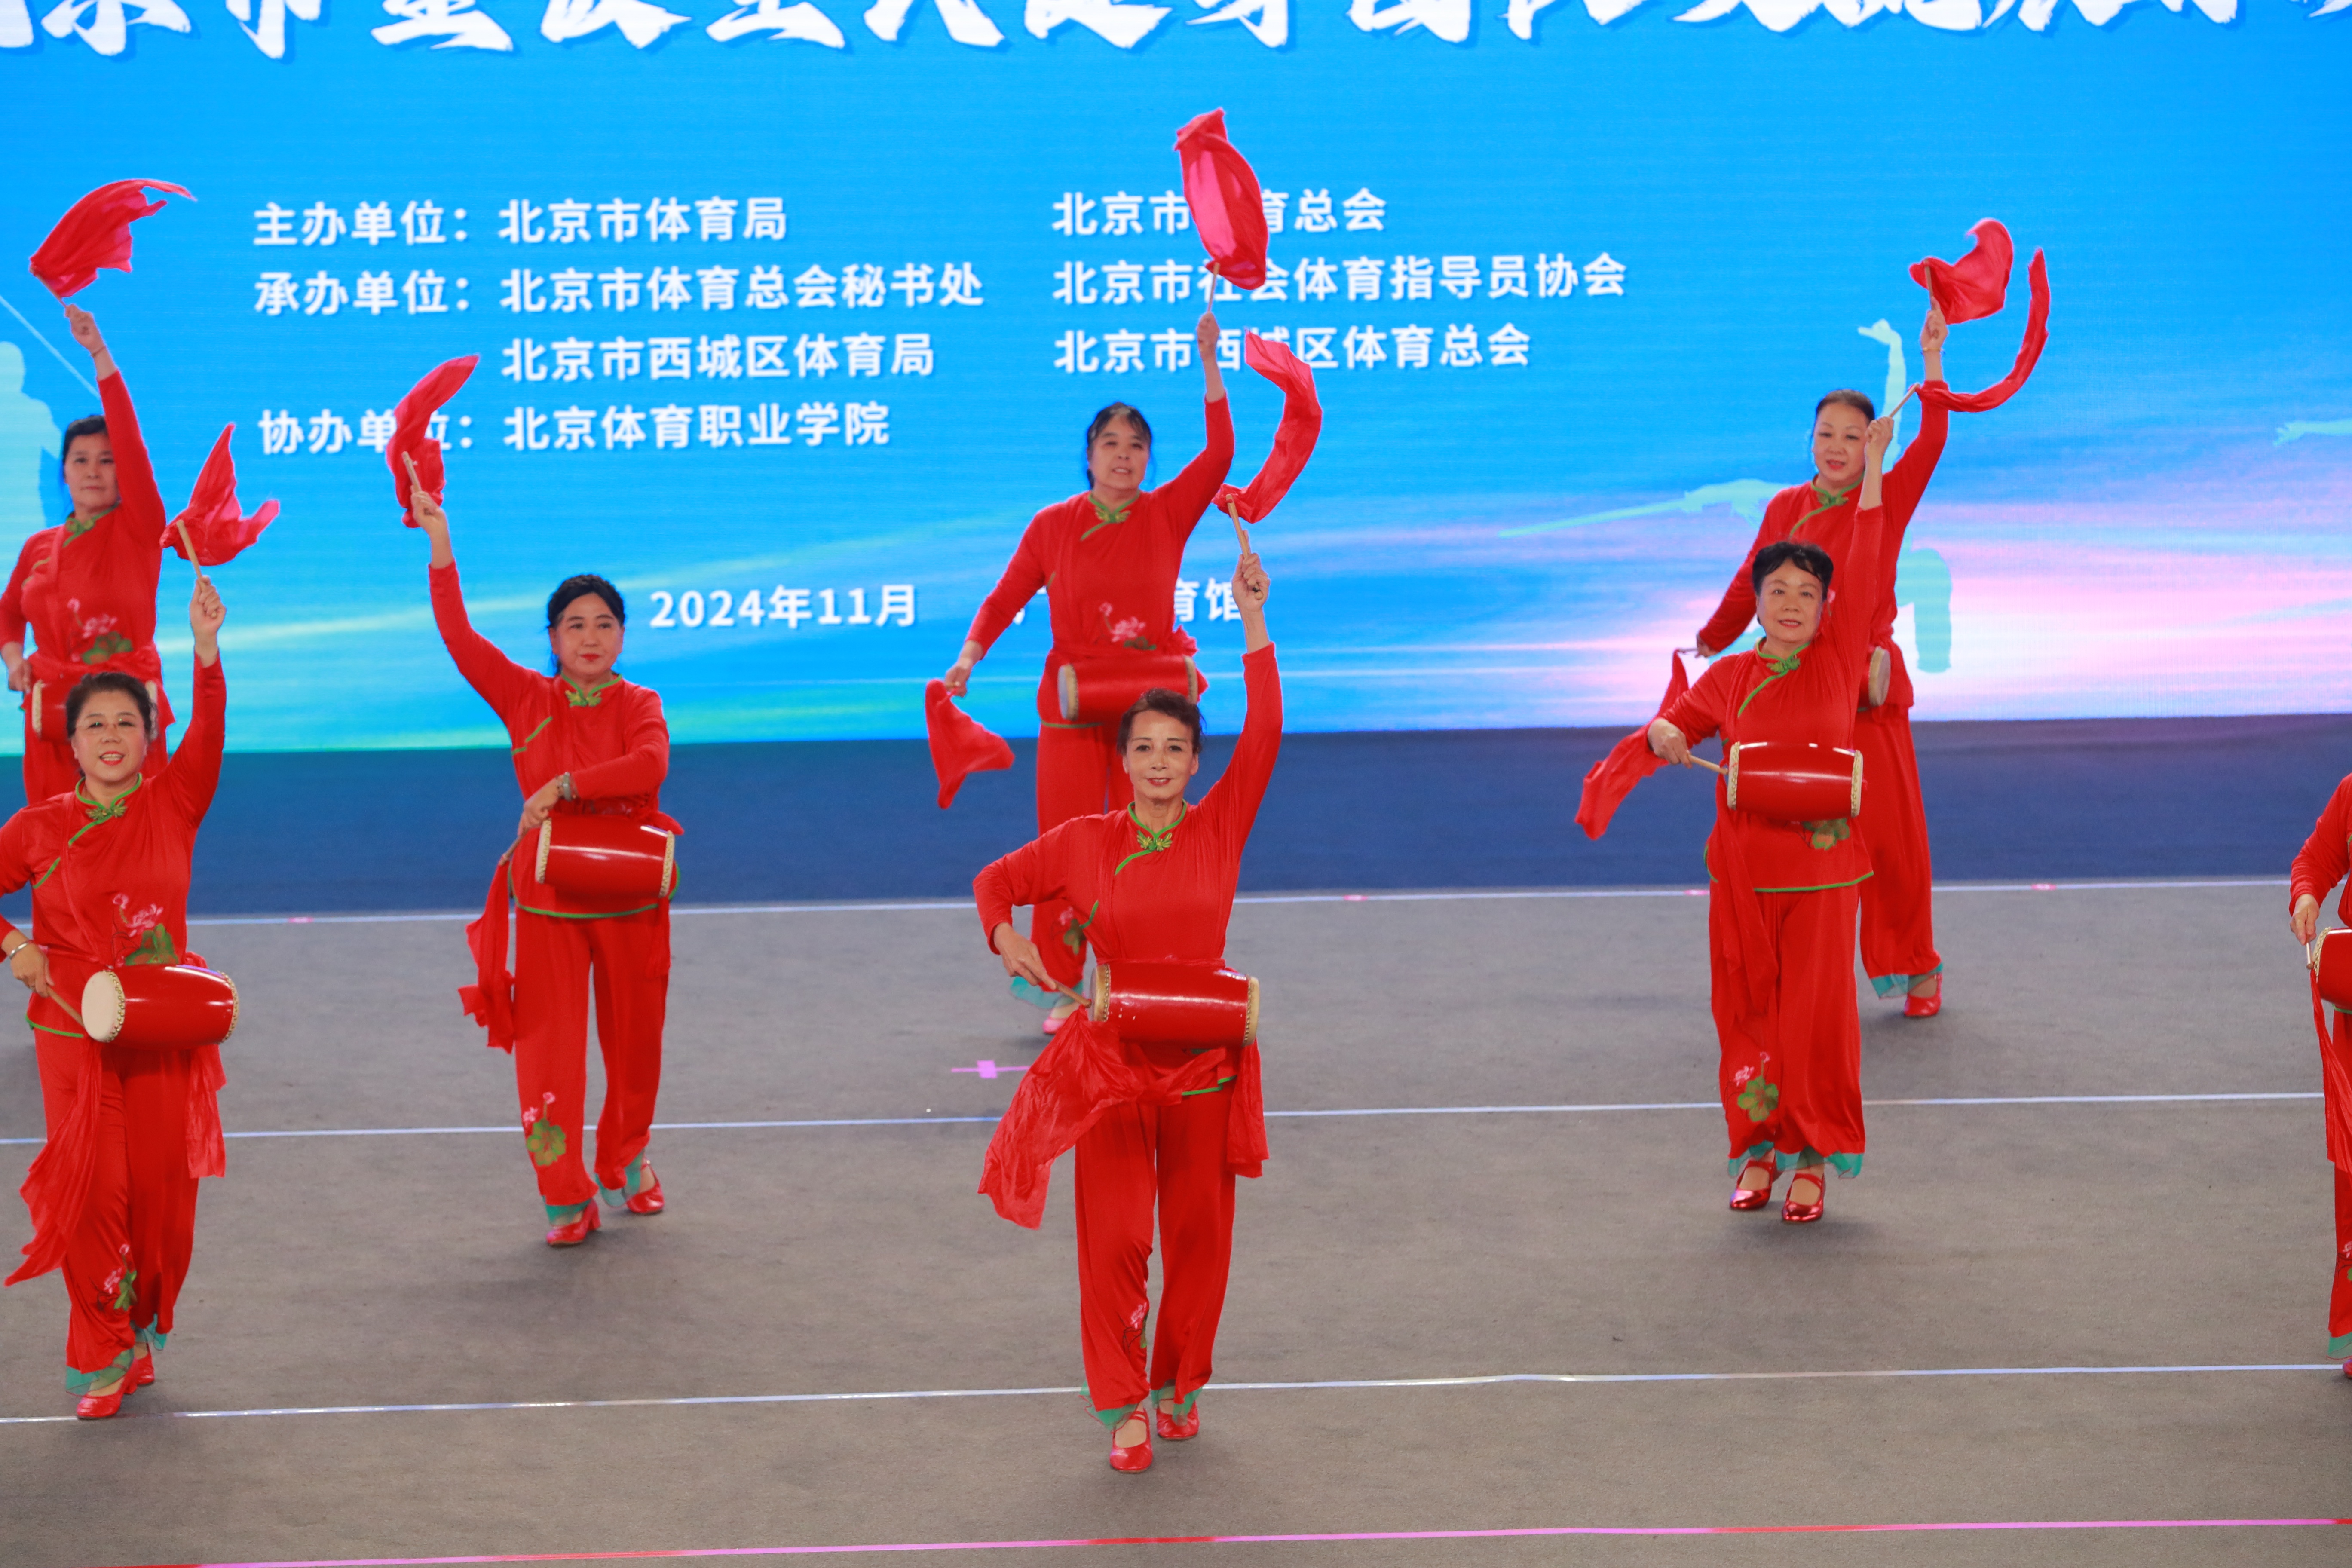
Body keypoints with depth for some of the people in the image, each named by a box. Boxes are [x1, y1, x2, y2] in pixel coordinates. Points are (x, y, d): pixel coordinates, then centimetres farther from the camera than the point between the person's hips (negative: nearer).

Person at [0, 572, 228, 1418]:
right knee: (88, 1192, -4)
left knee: (161, 1191, 6)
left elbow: (207, 735, -19)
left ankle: (140, 1334, 28)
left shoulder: (173, 804, -2)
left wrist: (206, 651, -33)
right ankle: (104, 1359, 9)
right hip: (76, 1031, -1)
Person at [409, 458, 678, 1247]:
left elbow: (650, 766, -22)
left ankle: (625, 1165, 32)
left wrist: (564, 786, -28)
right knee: (548, 1047, -4)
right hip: (548, 898, 0)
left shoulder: (639, 705, -1)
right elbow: (458, 636, -7)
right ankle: (567, 1199, 2)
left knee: (634, 1040, 10)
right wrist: (441, 547, -14)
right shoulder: (527, 699, 2)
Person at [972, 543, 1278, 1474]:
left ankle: (1180, 1382, 29)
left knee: (1199, 1233, 10)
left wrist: (1252, 621, -20)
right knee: (1114, 1239, -4)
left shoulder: (1220, 829, -3)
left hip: (1204, 1061, 1)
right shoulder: (1084, 842, -2)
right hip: (1113, 1063, -1)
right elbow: (996, 883, 11)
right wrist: (1008, 942, -11)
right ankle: (1122, 1406, 5)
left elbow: (1264, 733, -14)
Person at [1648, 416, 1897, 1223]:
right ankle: (1759, 1150, 18)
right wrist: (1667, 735, -8)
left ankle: (1815, 1159, 9)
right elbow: (1679, 720, 17)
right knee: (1748, 1014, 6)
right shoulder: (1729, 678, 5)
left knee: (1815, 1017, -1)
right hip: (1743, 870, 2)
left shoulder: (1838, 661, 0)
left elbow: (1863, 569, -5)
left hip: (1821, 868, -2)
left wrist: (1873, 469, -8)